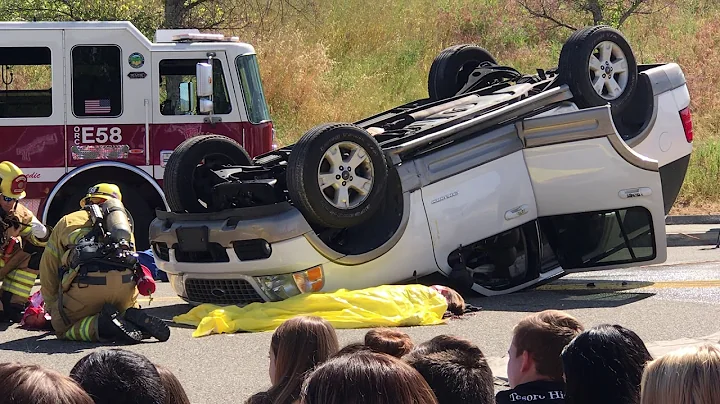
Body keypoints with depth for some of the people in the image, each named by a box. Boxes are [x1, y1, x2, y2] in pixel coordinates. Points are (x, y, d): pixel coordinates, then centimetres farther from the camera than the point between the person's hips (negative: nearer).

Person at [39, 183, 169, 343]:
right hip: (125, 280, 3)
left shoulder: (67, 221, 27)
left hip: (86, 282, -3)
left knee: (62, 327, 13)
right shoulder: (123, 221, 34)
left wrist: (52, 310, 39)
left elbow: (48, 269, 28)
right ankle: (135, 318, -6)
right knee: (128, 308, 31)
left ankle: (103, 324, -15)